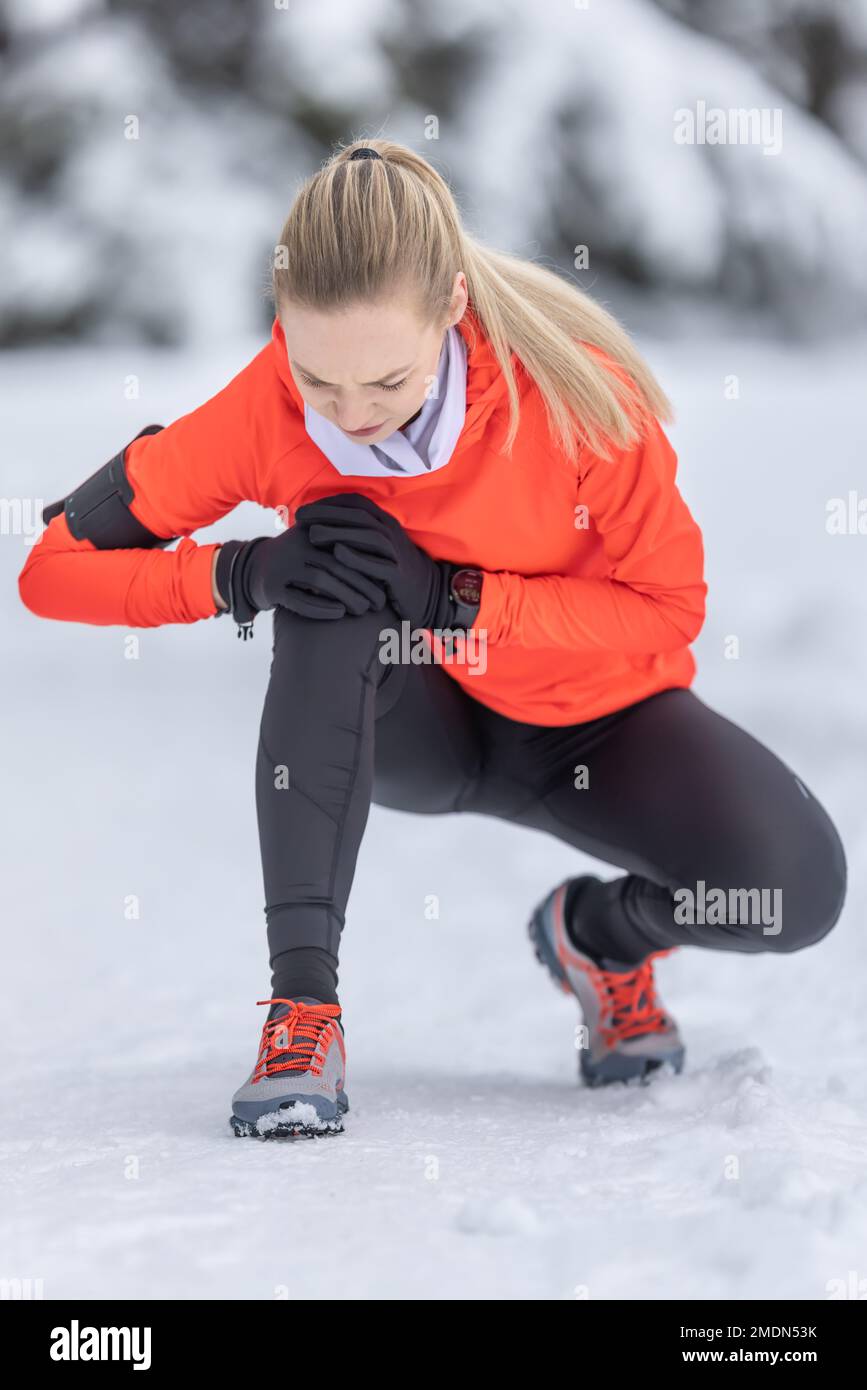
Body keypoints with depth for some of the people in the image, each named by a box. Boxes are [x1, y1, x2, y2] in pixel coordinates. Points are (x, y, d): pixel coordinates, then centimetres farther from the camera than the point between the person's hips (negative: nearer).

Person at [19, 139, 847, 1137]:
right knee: (341, 566, -35)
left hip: (599, 718, 0)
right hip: (420, 725, 1)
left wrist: (452, 597, -32)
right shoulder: (269, 408, -23)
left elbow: (669, 607, -19)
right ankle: (303, 1006, -31)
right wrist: (243, 574, -35)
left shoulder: (571, 389, -27)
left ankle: (603, 933, 9)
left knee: (798, 891, -28)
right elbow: (55, 565, -17)